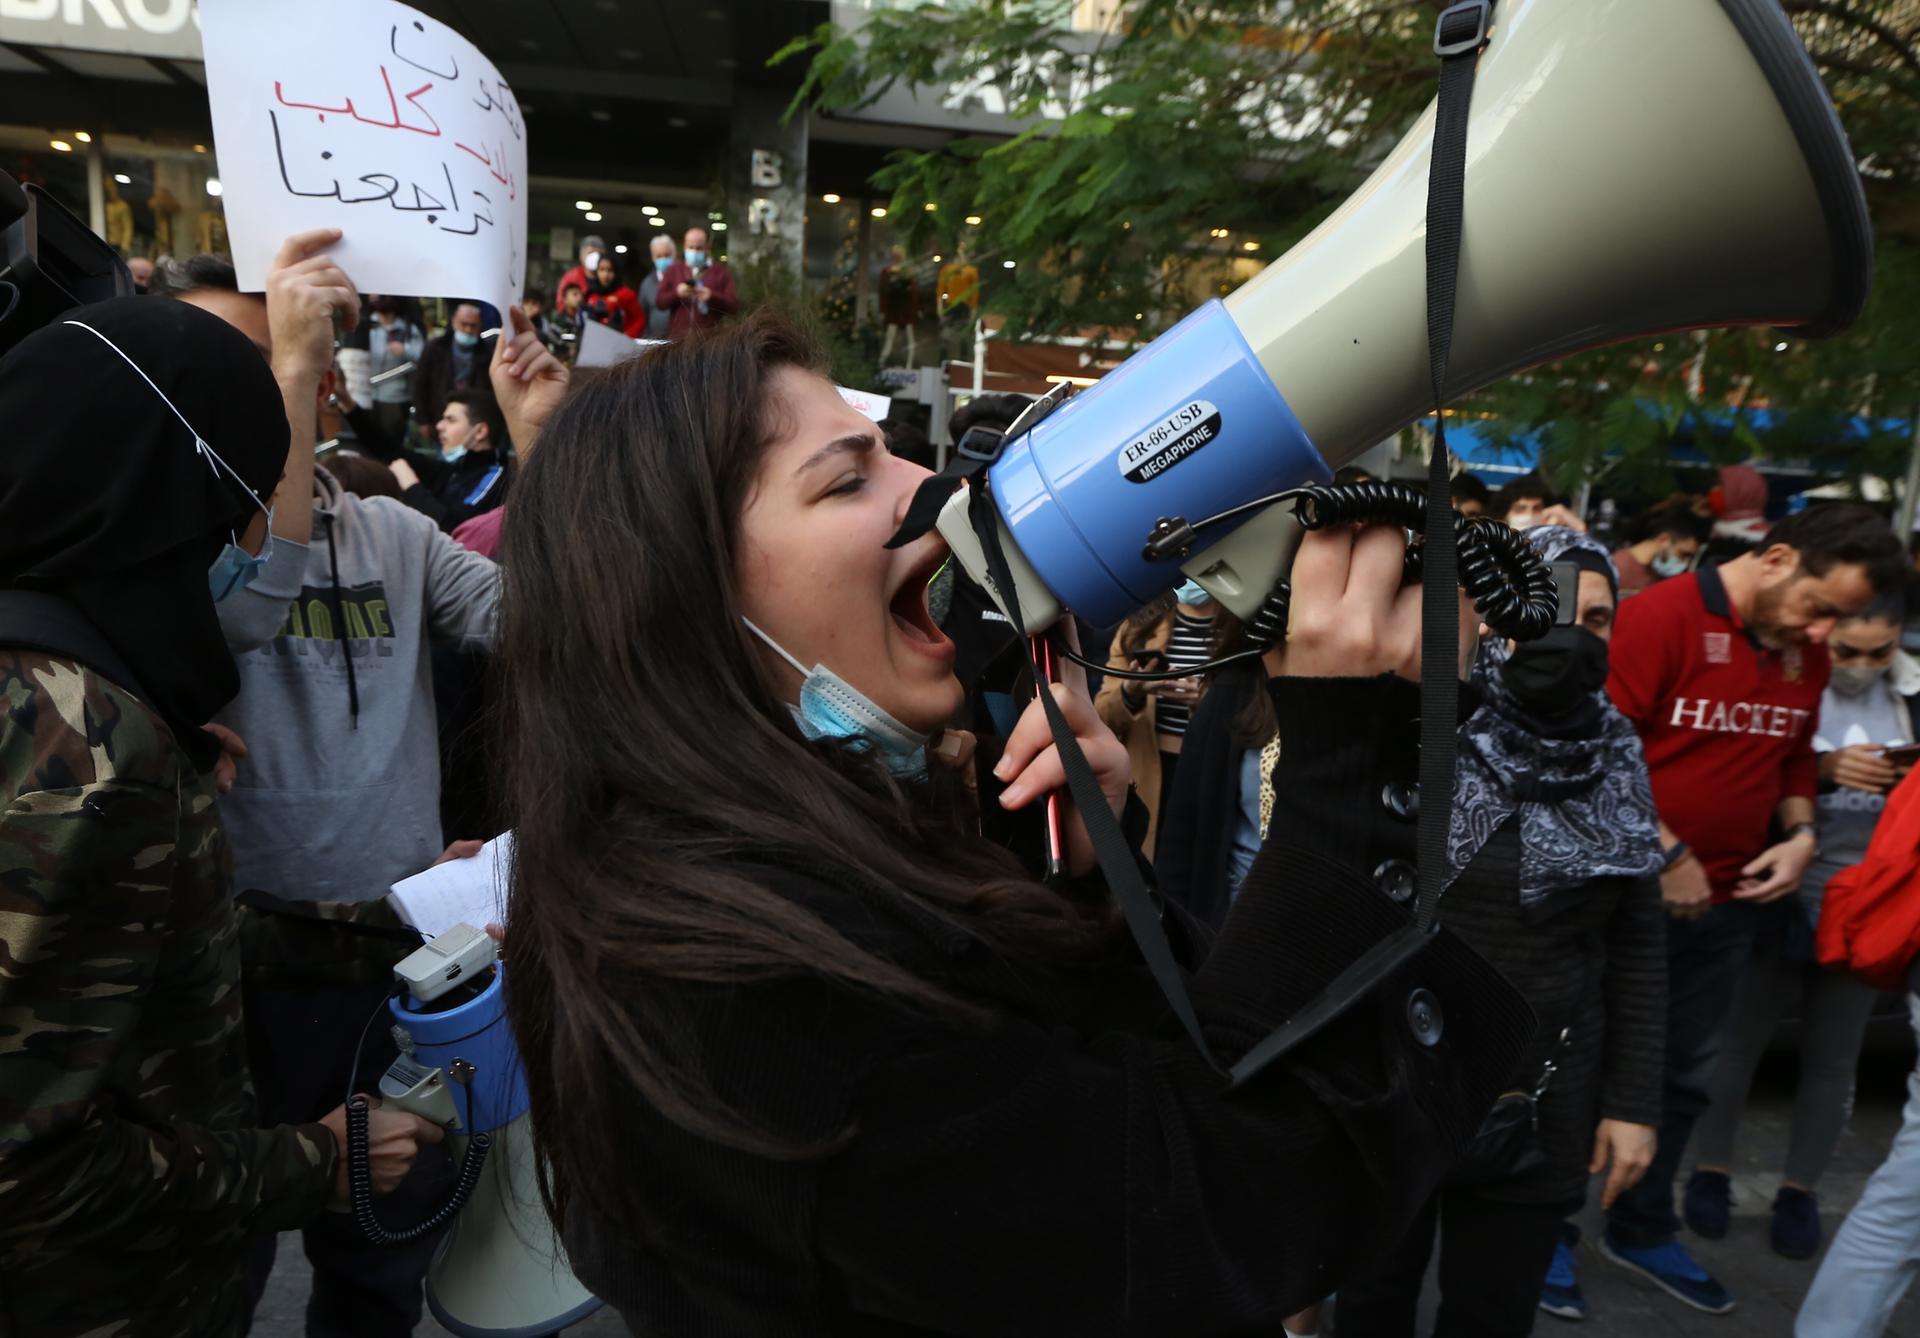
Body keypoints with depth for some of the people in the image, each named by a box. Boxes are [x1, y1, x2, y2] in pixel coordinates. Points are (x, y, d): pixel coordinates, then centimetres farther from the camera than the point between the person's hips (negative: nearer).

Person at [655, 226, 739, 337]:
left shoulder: (721, 272, 9)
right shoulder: (673, 270, 15)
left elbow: (734, 305, 2)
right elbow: (659, 303, 11)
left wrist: (712, 296, -14)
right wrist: (676, 293, -8)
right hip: (678, 338, 2)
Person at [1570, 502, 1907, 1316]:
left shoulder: (1805, 653, 6)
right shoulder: (1660, 617, -17)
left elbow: (1794, 756, 19)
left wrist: (1801, 830, 0)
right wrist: (1664, 854, -18)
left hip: (1727, 904, 7)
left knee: (1686, 1076, 17)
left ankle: (1642, 1230, 35)